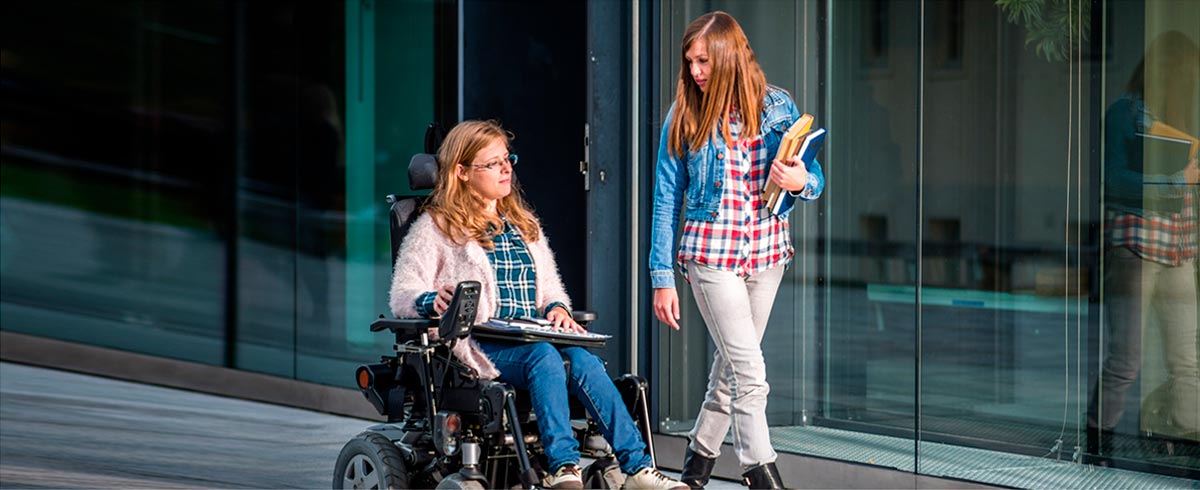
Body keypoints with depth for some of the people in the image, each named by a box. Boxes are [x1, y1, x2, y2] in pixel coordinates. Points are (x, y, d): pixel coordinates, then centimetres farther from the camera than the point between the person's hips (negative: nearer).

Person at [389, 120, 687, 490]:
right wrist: (433, 301, -24)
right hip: (481, 344, -5)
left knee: (583, 360, -28)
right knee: (544, 356, -36)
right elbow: (402, 296, -1)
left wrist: (557, 308, 3)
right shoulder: (435, 228, 8)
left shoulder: (524, 225, 27)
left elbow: (549, 287, 27)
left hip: (532, 336, 5)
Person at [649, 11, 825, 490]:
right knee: (749, 369, -11)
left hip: (767, 251, 3)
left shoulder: (777, 108, 0)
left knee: (732, 362, 11)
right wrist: (662, 278, -4)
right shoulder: (683, 117, -3)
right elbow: (666, 199, 0)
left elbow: (814, 179, 6)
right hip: (711, 252, -3)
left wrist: (802, 181, -19)